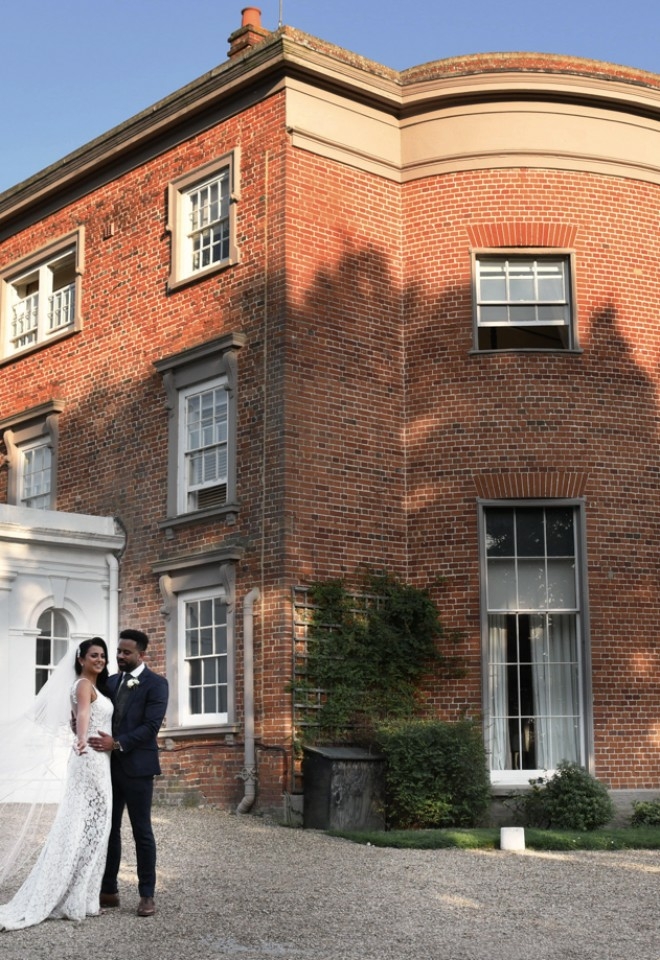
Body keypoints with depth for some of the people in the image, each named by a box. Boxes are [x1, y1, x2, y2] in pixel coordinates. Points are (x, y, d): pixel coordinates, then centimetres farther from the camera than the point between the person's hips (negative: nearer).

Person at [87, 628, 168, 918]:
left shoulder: (155, 683, -7)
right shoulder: (111, 682, 13)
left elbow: (151, 725, -15)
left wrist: (117, 743, -22)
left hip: (137, 766, -6)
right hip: (110, 765, 6)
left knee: (141, 831, 1)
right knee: (108, 828, 9)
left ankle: (147, 895, 7)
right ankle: (108, 890, 17)